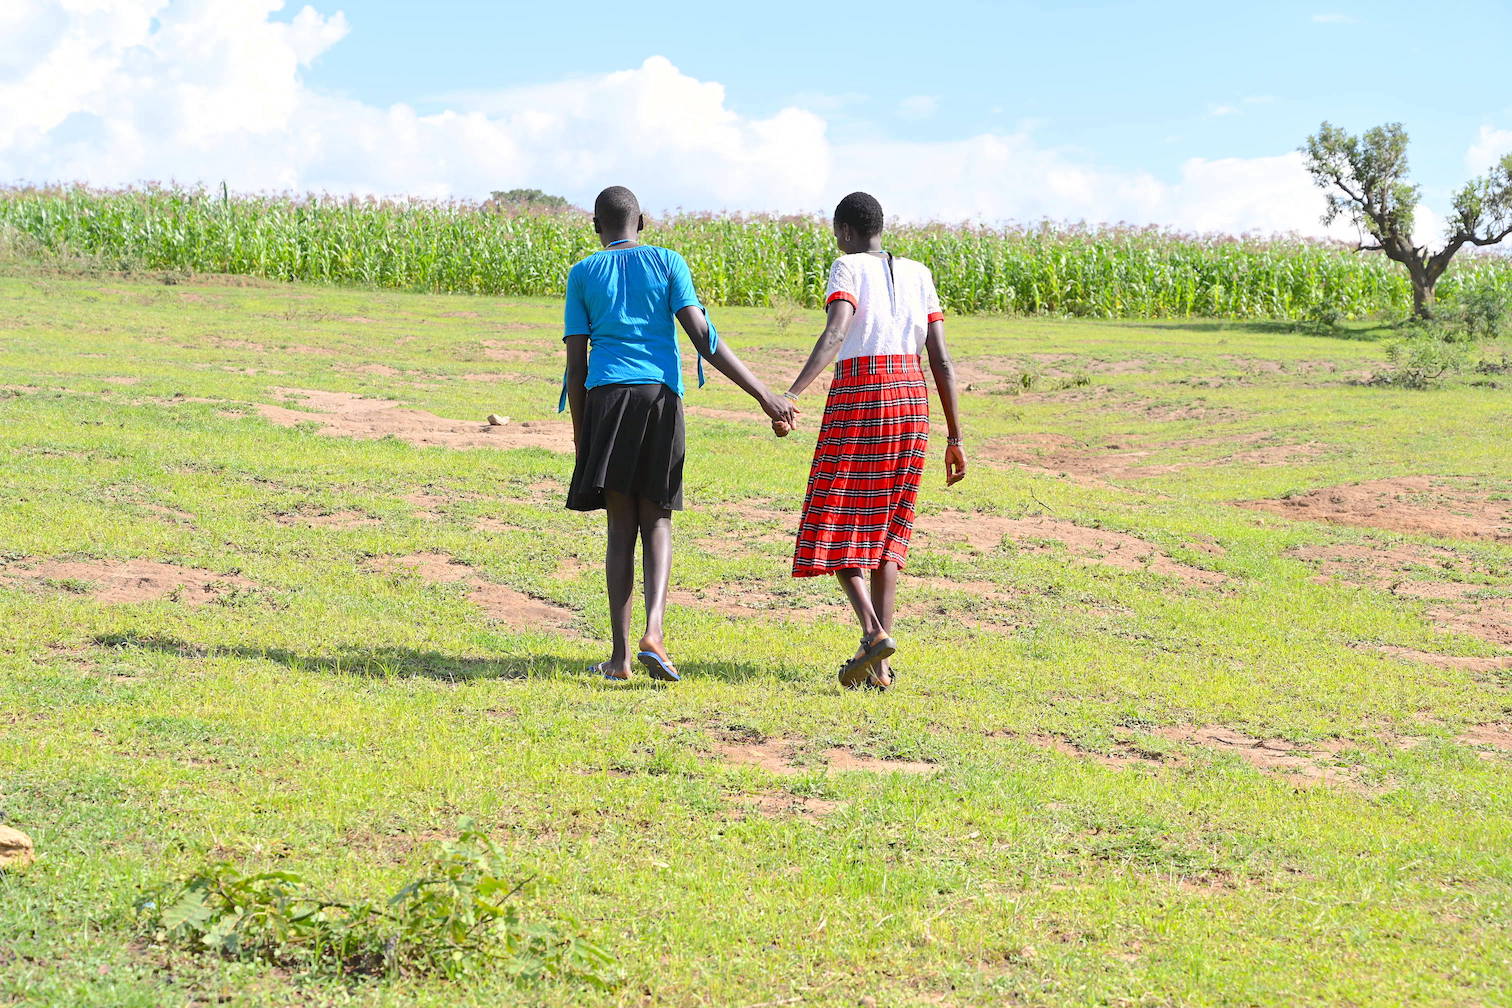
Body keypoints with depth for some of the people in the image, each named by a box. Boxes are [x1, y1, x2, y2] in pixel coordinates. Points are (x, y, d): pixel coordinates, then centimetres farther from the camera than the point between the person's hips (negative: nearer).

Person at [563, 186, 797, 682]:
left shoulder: (583, 274, 11)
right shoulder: (668, 262, 9)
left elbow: (576, 361, 7)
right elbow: (704, 339, -2)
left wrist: (579, 432, 15)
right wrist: (764, 395, -4)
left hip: (604, 397, 0)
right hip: (661, 397, 0)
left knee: (621, 524, 5)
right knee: (656, 521, 9)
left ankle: (620, 655, 2)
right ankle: (653, 632, -12)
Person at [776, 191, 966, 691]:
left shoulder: (849, 267, -2)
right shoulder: (918, 274, 13)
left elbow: (835, 334, -20)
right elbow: (941, 359, 8)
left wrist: (790, 396, -30)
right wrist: (954, 438, 11)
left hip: (856, 400, -5)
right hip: (911, 401, 5)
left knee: (835, 526, 4)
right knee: (885, 530, 11)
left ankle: (874, 632, -19)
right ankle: (878, 667, 4)